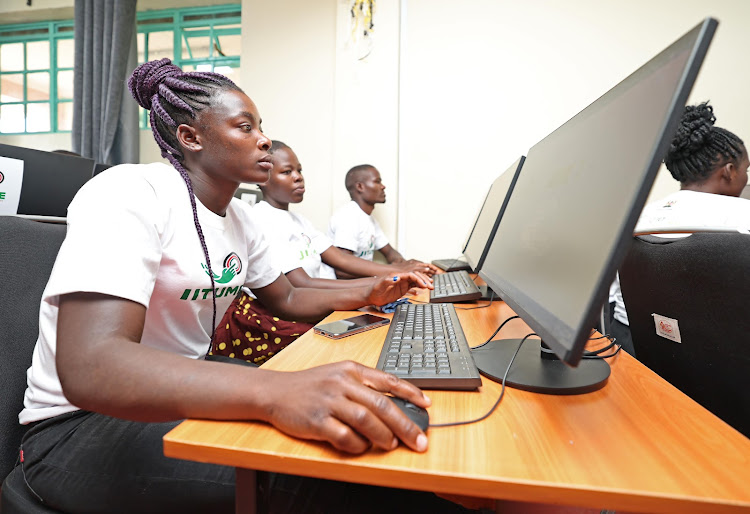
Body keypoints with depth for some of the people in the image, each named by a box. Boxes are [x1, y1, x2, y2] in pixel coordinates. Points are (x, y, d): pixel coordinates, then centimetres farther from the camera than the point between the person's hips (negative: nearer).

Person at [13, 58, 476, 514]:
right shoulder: (129, 195, -21)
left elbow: (286, 297, 14)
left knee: (351, 417, -4)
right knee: (299, 476, -28)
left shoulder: (238, 216, 4)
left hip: (181, 389, 7)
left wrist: (368, 294, -3)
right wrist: (274, 390, -49)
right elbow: (88, 368, -34)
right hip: (81, 423, -7)